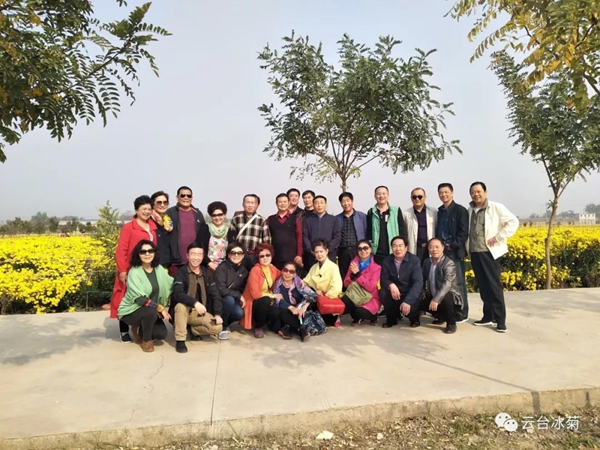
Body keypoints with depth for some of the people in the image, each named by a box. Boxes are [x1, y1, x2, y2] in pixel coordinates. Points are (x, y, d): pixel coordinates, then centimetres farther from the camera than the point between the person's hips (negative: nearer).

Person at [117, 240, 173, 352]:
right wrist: (160, 308, -29)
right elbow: (140, 298, -27)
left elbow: (172, 284, 6)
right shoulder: (134, 272, -19)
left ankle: (140, 330, 18)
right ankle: (146, 340, -8)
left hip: (152, 311, 5)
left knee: (161, 334, -15)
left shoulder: (159, 269, -1)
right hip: (132, 310, -5)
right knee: (151, 310, -35)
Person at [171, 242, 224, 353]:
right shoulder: (181, 272, -10)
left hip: (200, 313, 3)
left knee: (217, 327, -19)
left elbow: (215, 295, 1)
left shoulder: (207, 274, 4)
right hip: (184, 311, -3)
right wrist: (195, 303, -40)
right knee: (181, 305, -36)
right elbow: (177, 294, -26)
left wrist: (218, 314, -14)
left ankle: (193, 330, 10)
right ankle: (180, 340, -20)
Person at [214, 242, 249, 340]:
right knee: (230, 299, -35)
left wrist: (242, 298, -7)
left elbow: (243, 288, 12)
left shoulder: (244, 270, 1)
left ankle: (224, 323, 9)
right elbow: (220, 290, -24)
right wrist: (238, 295, -23)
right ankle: (222, 326, -11)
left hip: (234, 300, 5)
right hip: (220, 299, -5)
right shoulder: (222, 268, -16)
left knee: (240, 313, -25)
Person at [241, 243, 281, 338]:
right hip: (254, 303, -4)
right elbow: (255, 294, -22)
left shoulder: (273, 269, -1)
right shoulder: (255, 270, -19)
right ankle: (258, 326, -9)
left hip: (267, 302, 4)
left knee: (276, 313, -28)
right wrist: (273, 296, -12)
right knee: (266, 300, -36)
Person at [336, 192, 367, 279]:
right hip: (343, 252, 2)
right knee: (344, 277, 6)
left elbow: (367, 234, 3)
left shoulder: (362, 216, 5)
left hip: (358, 251, -2)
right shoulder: (337, 218, 9)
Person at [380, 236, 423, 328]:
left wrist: (407, 301, -36)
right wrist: (391, 285, -31)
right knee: (383, 293, -26)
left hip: (410, 294, -2)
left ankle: (414, 318, 10)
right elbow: (384, 279, -5)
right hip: (395, 293, 3)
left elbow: (418, 282, -23)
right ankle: (392, 318, 2)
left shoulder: (414, 260, -14)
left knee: (411, 306, -31)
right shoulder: (387, 260, -5)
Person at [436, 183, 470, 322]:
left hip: (454, 252, -6)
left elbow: (464, 232, -10)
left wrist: (453, 245, -16)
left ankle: (462, 313, 7)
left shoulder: (460, 210, -3)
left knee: (458, 282, -1)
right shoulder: (439, 211, 15)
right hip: (441, 251, 6)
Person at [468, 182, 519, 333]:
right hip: (475, 253, 5)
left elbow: (513, 222, -7)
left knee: (494, 286, -4)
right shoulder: (470, 210, 10)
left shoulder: (496, 208, -4)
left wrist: (498, 237, -13)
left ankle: (500, 320, 2)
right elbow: (465, 229, 19)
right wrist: (467, 247, 4)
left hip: (490, 252, -5)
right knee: (482, 286, 9)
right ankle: (488, 316, 19)